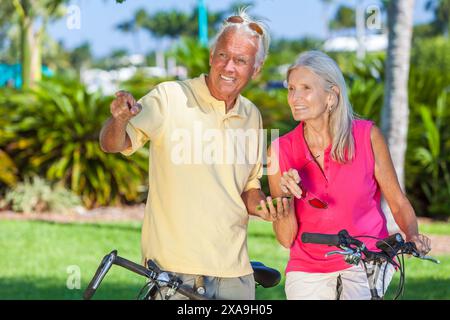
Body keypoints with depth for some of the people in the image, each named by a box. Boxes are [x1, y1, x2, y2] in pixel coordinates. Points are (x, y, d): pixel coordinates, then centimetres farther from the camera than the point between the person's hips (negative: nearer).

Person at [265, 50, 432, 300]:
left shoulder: (367, 136, -6)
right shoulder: (281, 150, -4)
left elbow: (397, 202, 3)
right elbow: (286, 239, -2)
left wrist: (412, 237, -15)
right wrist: (285, 199, -20)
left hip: (366, 262, -2)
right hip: (308, 272, 2)